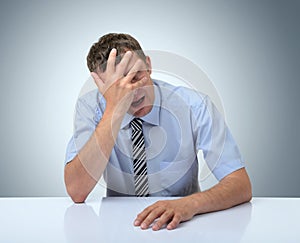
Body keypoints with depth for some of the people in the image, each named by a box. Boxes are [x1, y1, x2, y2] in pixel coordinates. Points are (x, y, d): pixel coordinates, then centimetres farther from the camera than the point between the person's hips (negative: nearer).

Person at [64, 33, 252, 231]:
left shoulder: (194, 106, -14)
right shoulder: (91, 106, -10)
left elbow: (242, 186, -17)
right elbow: (76, 192, -22)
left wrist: (189, 204, -36)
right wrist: (114, 110, -28)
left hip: (179, 225, 0)